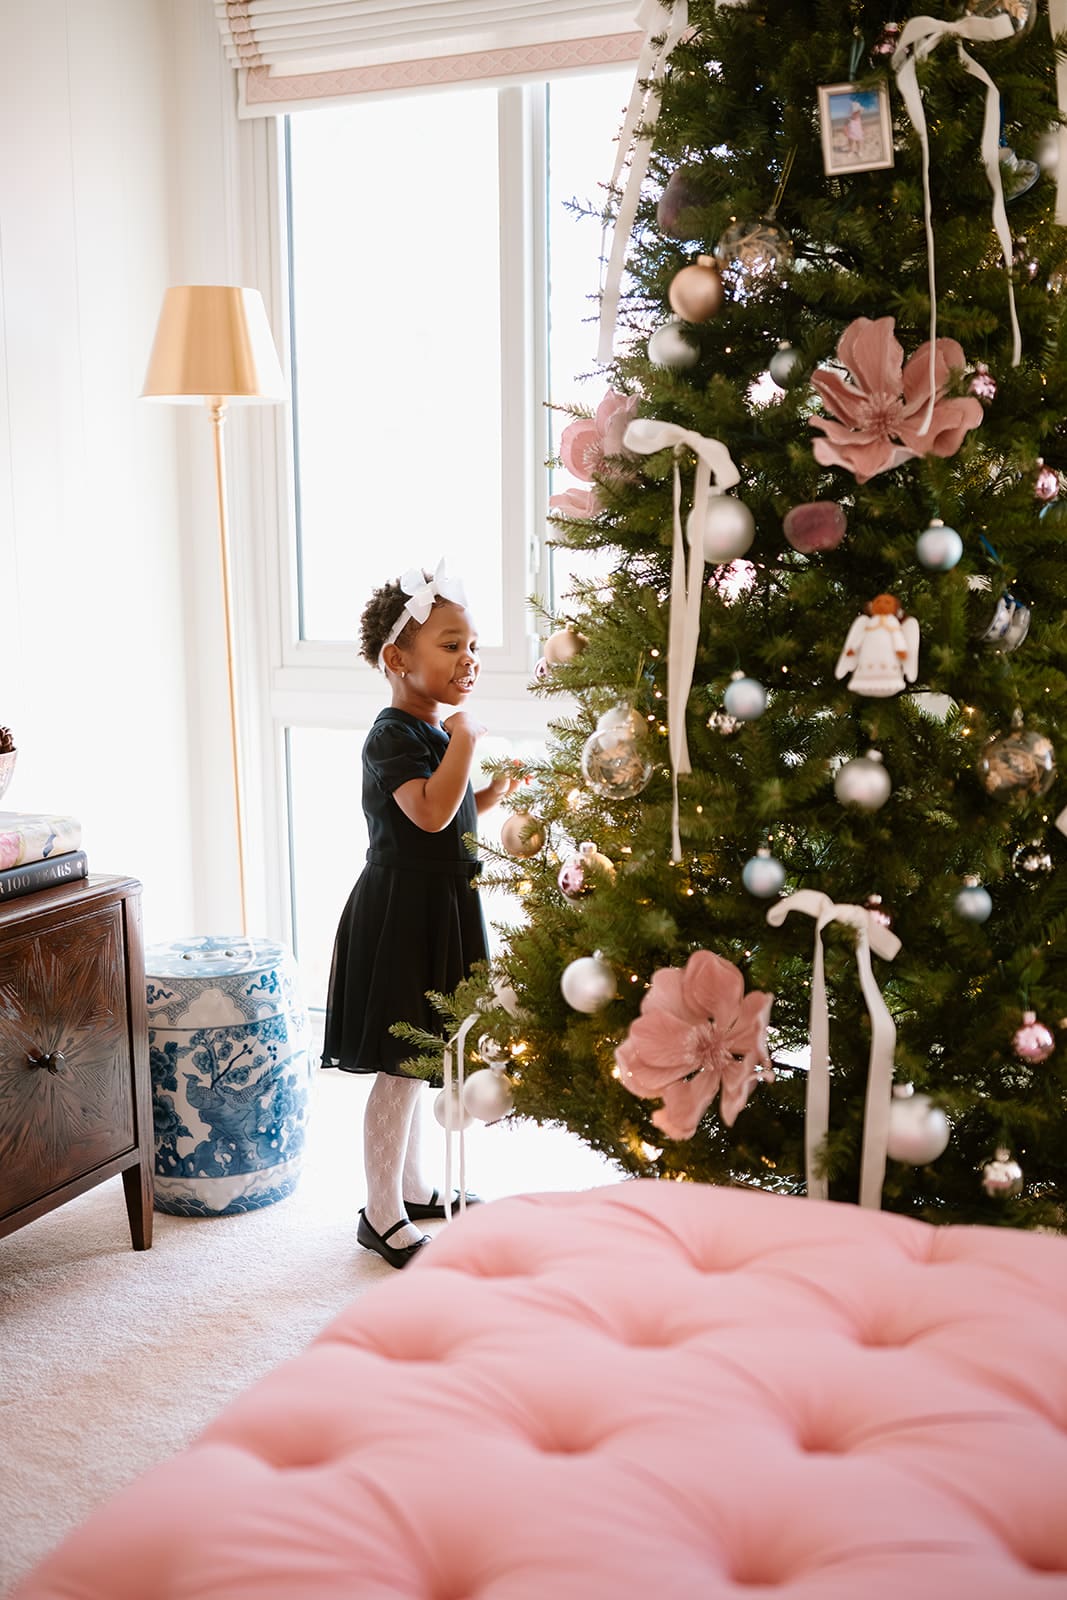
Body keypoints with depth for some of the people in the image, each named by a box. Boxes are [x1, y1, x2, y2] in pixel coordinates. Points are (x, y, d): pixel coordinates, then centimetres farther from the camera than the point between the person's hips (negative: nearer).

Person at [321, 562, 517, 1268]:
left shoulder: (434, 732, 12)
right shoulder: (393, 736, -17)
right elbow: (430, 813, -32)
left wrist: (492, 794, 8)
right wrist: (464, 739, -26)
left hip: (439, 911, 10)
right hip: (400, 915, -10)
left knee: (415, 1060, 20)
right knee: (400, 1067, -3)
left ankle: (413, 1186, 34)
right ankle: (383, 1217, 9)